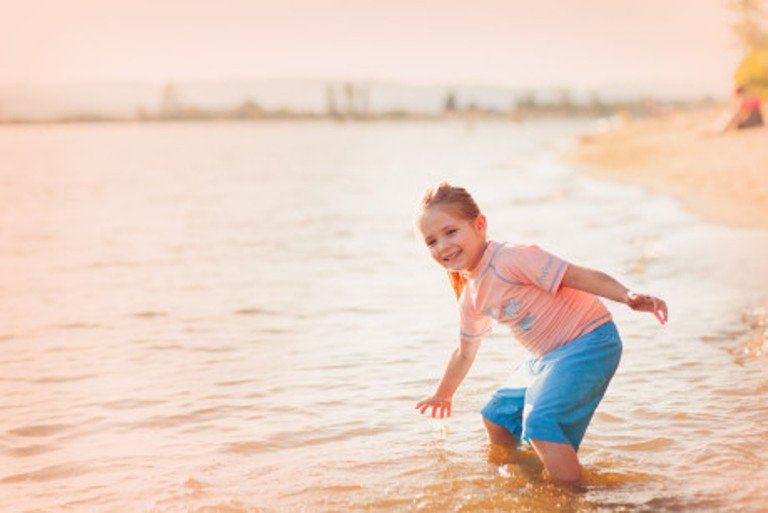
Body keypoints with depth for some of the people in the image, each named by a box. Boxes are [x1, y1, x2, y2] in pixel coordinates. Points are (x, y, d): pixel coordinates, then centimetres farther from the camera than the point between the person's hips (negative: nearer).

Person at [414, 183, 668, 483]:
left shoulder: (509, 259, -18)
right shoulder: (470, 299, 9)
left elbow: (577, 276, -24)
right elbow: (464, 354, 27)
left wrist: (629, 297, -37)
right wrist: (442, 396, 40)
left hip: (589, 342, -10)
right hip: (548, 357, 10)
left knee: (540, 421, -26)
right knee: (497, 415, 20)